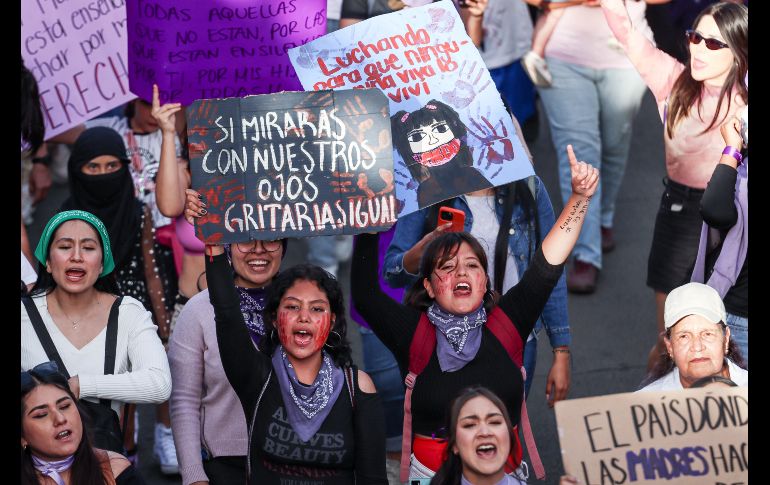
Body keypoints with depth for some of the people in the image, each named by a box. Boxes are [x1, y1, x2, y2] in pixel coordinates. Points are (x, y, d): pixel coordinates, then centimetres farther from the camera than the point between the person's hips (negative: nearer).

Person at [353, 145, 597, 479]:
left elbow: (548, 264, 1)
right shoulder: (412, 332, 2)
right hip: (431, 474, -2)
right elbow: (364, 293, -7)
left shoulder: (506, 323, 6)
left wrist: (579, 198, -7)